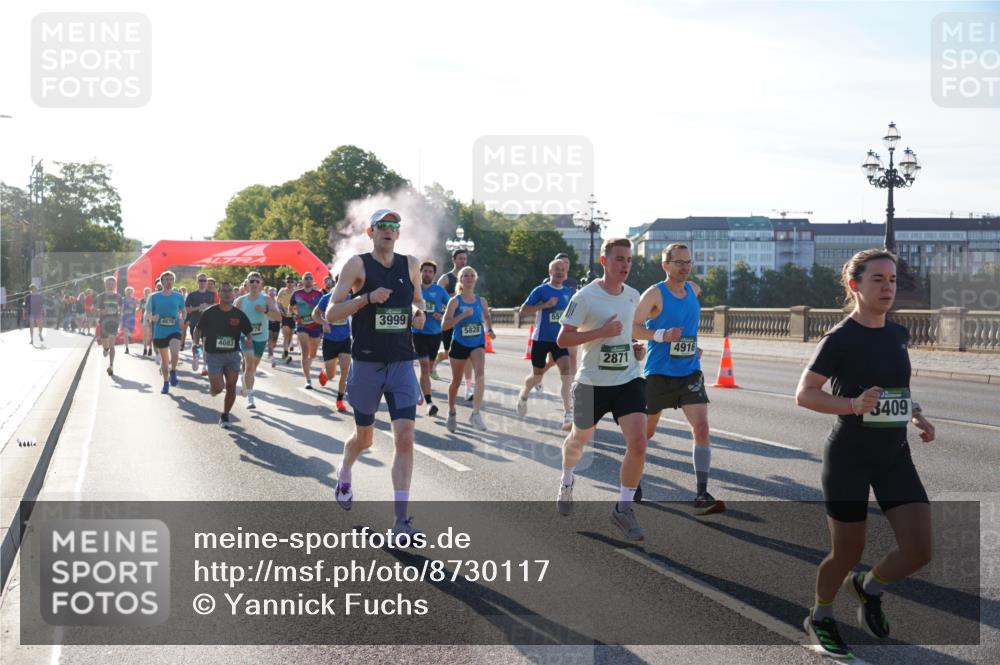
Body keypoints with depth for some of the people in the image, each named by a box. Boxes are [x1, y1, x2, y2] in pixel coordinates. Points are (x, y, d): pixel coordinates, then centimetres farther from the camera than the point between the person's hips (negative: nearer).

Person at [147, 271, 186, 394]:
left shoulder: (178, 297, 3)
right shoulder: (154, 297, 1)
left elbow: (183, 311, 17)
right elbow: (148, 314, 8)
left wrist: (182, 319, -4)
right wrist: (153, 317, -14)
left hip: (174, 330, -1)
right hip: (159, 332, 1)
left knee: (174, 352, -28)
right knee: (164, 358, 11)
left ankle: (173, 372, -3)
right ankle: (166, 383, 28)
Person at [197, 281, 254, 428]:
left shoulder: (239, 314, 0)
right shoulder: (209, 313, -4)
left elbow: (248, 332, 7)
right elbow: (199, 330, 8)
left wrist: (248, 340, -13)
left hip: (232, 355, 2)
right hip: (213, 355, -2)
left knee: (231, 387, -2)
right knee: (218, 387, -12)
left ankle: (225, 416, 18)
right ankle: (211, 387, 26)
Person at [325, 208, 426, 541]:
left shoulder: (411, 264, 7)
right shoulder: (357, 265, -5)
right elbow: (331, 314, -9)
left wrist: (419, 313, 1)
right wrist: (367, 298, -22)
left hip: (402, 364, 2)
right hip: (366, 363, -2)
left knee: (405, 438, -11)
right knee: (364, 437, 13)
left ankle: (401, 519, -9)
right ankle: (344, 474, 48)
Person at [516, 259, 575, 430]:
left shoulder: (568, 292, 6)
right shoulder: (540, 290, -9)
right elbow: (523, 311, -14)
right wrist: (545, 305, -23)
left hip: (559, 339, 3)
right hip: (541, 339, -3)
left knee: (566, 370, -18)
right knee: (537, 376, 10)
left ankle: (568, 414, -19)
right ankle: (524, 395, 46)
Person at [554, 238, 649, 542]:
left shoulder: (633, 296, 5)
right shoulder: (585, 297, -13)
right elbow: (562, 339, -13)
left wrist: (635, 347, 5)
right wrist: (601, 332, -22)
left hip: (628, 380, 3)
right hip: (592, 382, -3)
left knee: (638, 443, -13)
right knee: (579, 439, 18)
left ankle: (623, 508, 2)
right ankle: (567, 480, 51)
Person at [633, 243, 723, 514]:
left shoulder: (694, 290, 7)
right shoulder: (654, 294, -11)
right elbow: (633, 328, -15)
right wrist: (661, 335, -28)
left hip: (690, 372, 4)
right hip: (658, 373, -4)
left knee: (701, 427, -12)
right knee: (647, 430, 11)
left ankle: (701, 494, -11)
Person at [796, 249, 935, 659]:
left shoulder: (898, 335, 6)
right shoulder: (839, 339, -12)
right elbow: (803, 394, -14)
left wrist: (917, 417, 5)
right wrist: (854, 404, -28)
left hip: (894, 456, 6)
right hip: (848, 458, -5)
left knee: (919, 551, -4)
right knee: (848, 553, 4)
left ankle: (868, 587, 28)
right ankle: (819, 619, 32)